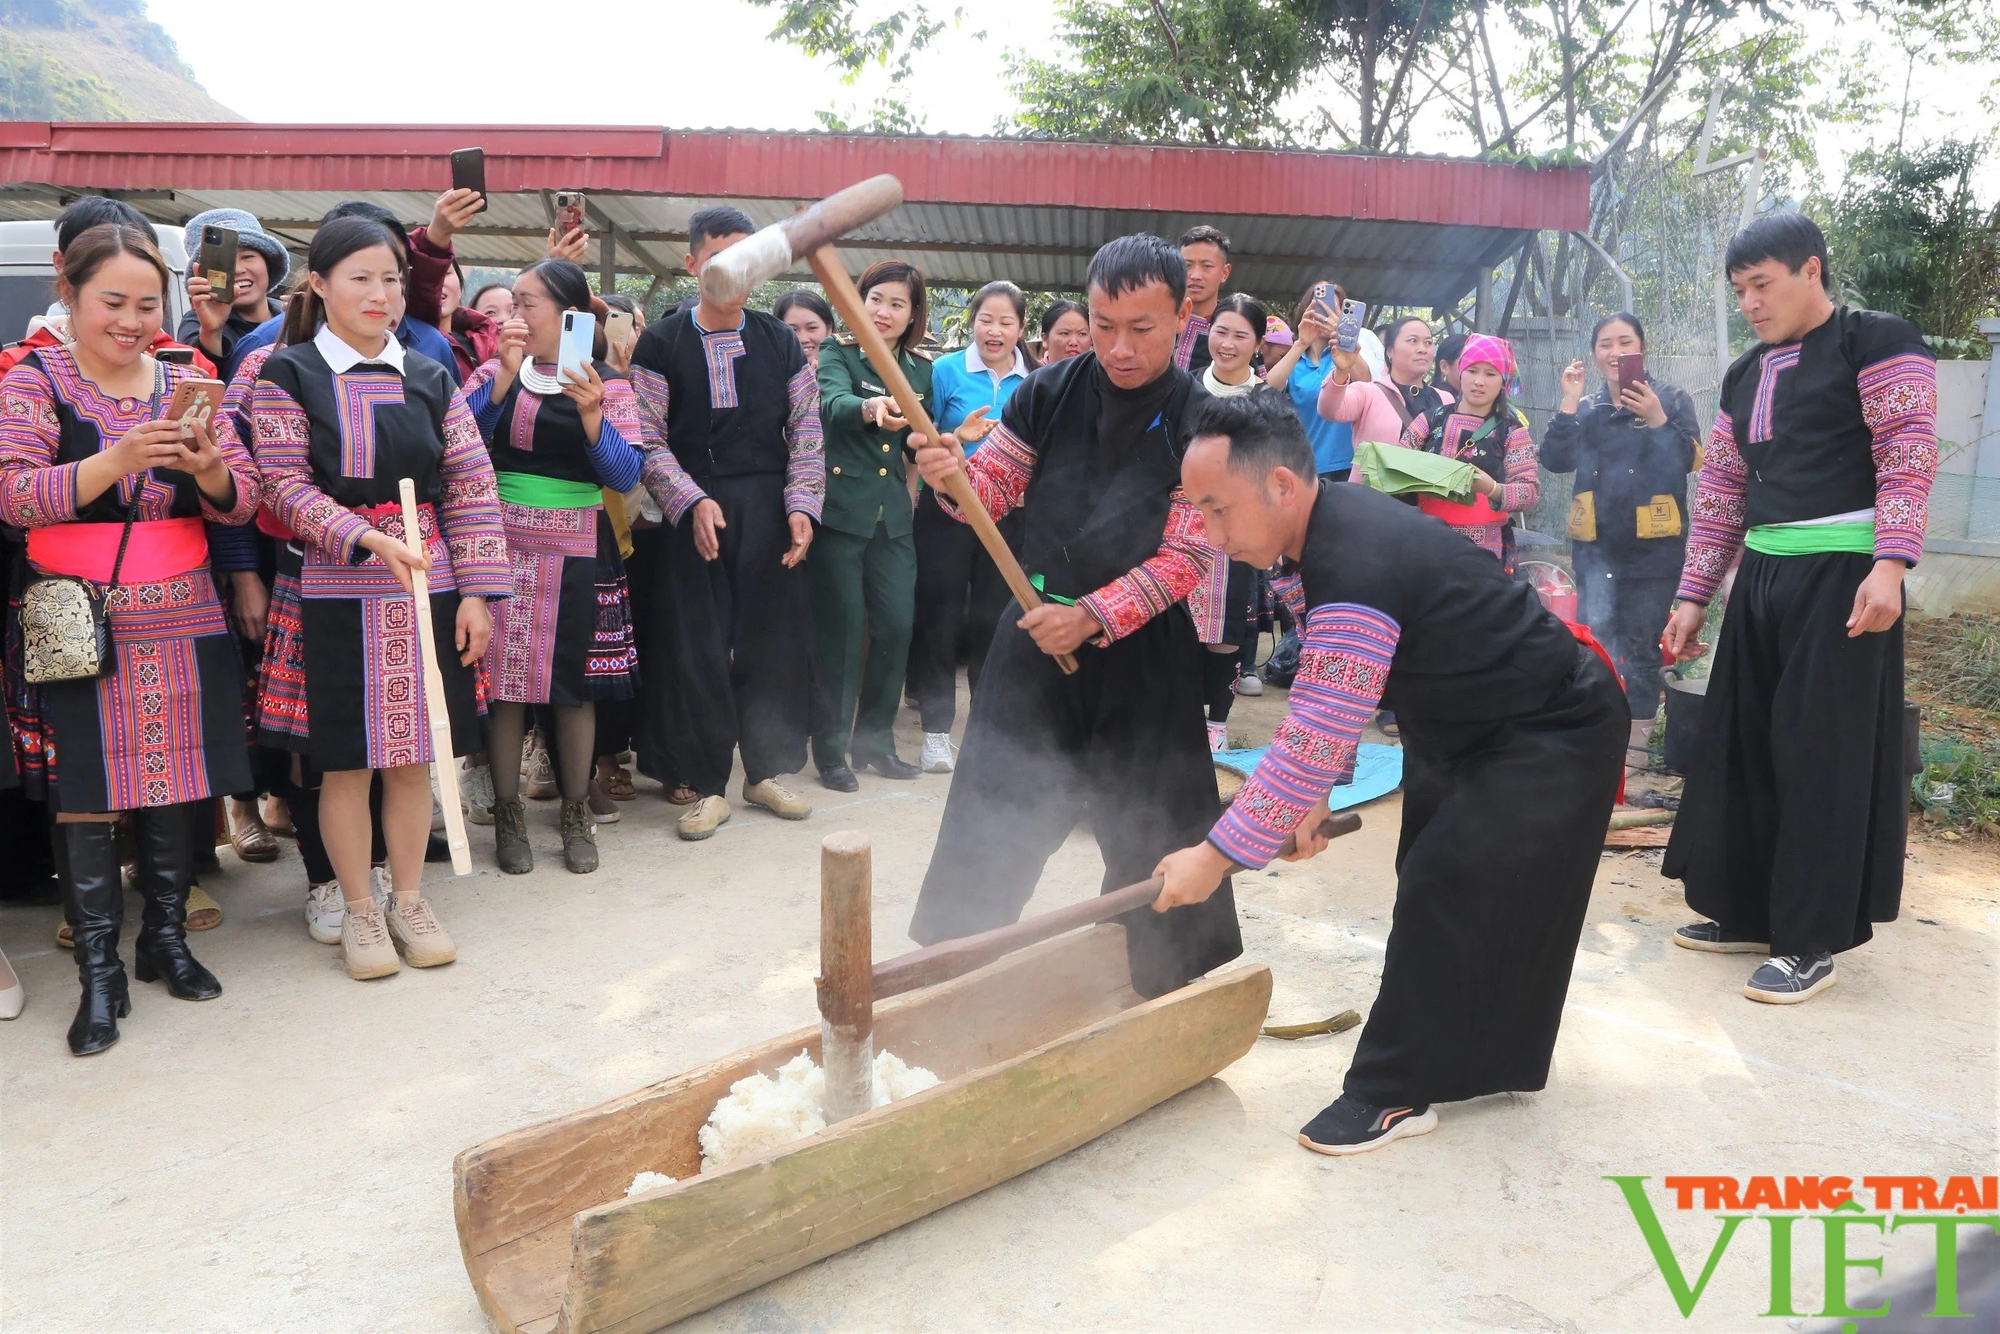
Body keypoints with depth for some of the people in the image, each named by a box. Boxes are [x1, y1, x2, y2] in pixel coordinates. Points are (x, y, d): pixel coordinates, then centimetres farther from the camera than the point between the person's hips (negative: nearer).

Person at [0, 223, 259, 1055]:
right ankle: (98, 971, 10)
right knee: (84, 795, -1)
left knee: (173, 783, 9)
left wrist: (209, 466, -19)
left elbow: (241, 502, 4)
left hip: (179, 624, 3)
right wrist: (117, 461, -28)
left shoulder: (187, 385, 9)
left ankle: (166, 937, 25)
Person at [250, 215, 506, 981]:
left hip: (429, 590, 3)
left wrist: (477, 592, -3)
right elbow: (283, 487, -7)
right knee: (347, 759, 4)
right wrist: (367, 539, -22)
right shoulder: (286, 377, 0)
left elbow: (471, 488, 4)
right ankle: (359, 910, 21)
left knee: (413, 752, 9)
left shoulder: (430, 379, 8)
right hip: (335, 595, -3)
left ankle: (408, 900, 24)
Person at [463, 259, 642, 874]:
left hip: (577, 552, -1)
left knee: (574, 684, 6)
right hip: (501, 544, 2)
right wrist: (506, 374, -16)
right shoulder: (494, 372, 6)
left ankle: (576, 814, 21)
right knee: (503, 678, 5)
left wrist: (591, 415, -25)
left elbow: (625, 477, -10)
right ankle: (508, 813, 19)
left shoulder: (608, 385, -1)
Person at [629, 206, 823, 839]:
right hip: (693, 509, -2)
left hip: (770, 510, 2)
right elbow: (648, 439, -4)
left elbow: (806, 432, 6)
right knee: (695, 645, 0)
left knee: (774, 637, 5)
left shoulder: (779, 342, 8)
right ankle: (704, 782, 12)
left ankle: (767, 769, 21)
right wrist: (692, 501, -16)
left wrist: (801, 506, -6)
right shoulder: (661, 343, 1)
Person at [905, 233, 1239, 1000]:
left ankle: (1176, 978, 28)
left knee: (1152, 823, 7)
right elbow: (994, 486, 5)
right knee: (992, 818, 10)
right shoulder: (1051, 392, -3)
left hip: (1143, 650, -3)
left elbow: (1187, 556, -13)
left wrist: (1092, 617, -22)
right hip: (1036, 633, 3)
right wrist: (951, 473, -18)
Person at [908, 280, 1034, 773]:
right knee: (941, 616, 1)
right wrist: (959, 436, -18)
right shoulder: (946, 370, -3)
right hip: (946, 507, -2)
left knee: (994, 617, 9)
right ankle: (936, 728, 10)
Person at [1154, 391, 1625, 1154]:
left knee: (1448, 891, -11)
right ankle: (1486, 1058, 28)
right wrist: (1313, 794, -1)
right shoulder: (1316, 535, -6)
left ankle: (1396, 1091, 2)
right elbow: (1326, 699, 5)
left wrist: (1217, 856, -29)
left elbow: (1314, 741, -36)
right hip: (1462, 724, 10)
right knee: (1432, 878, 13)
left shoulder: (1357, 570, -37)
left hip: (1553, 734, -10)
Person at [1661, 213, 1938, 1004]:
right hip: (1762, 577, 7)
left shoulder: (1876, 342, -3)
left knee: (1822, 753, -4)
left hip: (1841, 575, -7)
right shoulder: (1744, 377, 17)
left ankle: (1812, 941, 5)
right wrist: (1693, 596, 12)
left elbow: (1908, 460, -12)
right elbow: (1720, 491, 17)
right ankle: (1746, 913, 21)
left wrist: (1890, 565, -24)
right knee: (1744, 744, 9)